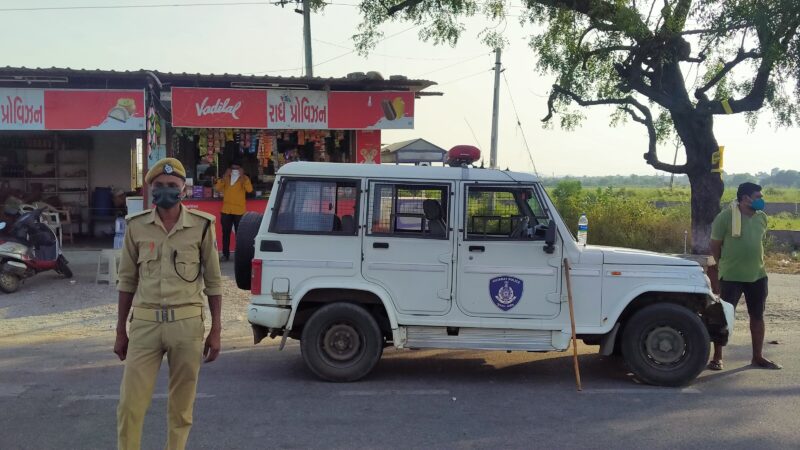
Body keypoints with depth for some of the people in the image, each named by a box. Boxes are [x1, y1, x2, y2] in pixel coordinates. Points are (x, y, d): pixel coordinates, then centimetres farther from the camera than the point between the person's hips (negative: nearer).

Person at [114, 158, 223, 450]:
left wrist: (215, 331, 1)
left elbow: (213, 281, 3)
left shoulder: (201, 226, -2)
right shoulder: (136, 226, 3)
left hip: (187, 324, -1)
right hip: (145, 323, 1)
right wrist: (121, 331, 9)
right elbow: (127, 281, 9)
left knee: (181, 405, 9)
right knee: (130, 403, 1)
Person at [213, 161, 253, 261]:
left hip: (239, 211, -2)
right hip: (226, 210, 2)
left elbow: (249, 189, -15)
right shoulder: (226, 178, 9)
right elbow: (217, 188, -5)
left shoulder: (244, 178, 2)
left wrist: (243, 176, -17)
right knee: (226, 233, 5)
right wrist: (225, 177, -11)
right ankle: (225, 254, 10)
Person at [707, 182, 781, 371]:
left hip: (758, 275, 6)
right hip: (731, 276, -6)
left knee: (757, 316, 12)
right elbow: (715, 246, -5)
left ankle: (758, 357, 25)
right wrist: (725, 265, 4)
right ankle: (717, 357, 8)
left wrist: (753, 263, 17)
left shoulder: (762, 217, 6)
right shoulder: (725, 217, -13)